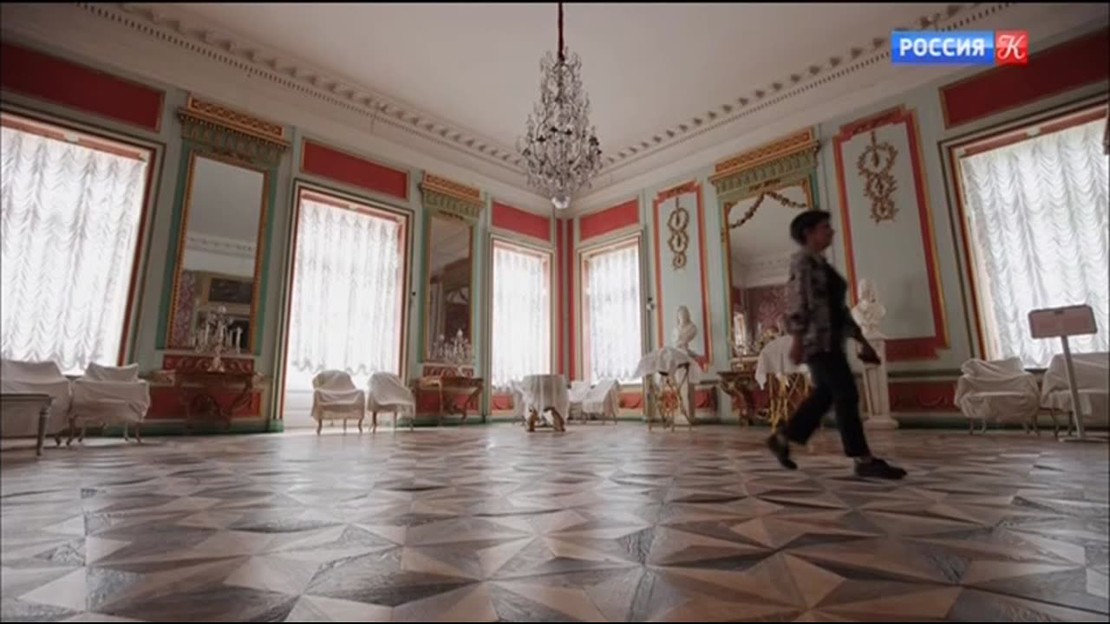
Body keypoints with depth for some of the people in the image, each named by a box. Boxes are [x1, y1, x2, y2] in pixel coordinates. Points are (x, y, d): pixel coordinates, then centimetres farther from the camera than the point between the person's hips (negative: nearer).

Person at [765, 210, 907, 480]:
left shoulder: (823, 264, 23)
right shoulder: (802, 260, -4)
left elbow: (839, 308, 22)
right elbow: (798, 301, -17)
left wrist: (862, 341, 19)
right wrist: (797, 340, -26)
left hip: (830, 340, 10)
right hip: (816, 340, -10)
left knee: (824, 395, 10)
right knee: (846, 395, -9)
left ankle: (781, 439, 18)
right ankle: (864, 461, -3)